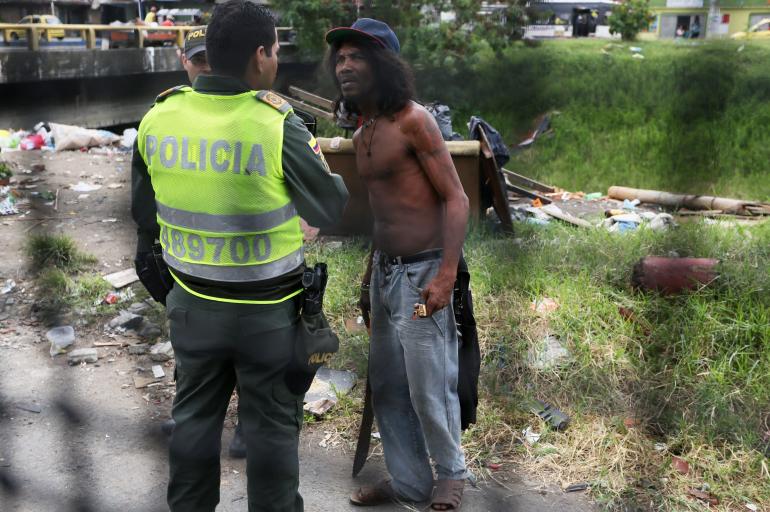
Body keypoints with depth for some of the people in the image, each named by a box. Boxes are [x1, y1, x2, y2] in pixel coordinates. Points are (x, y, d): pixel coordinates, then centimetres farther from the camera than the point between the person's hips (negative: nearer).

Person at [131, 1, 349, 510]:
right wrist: (321, 165, 12)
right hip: (267, 311, -4)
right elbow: (331, 209, -7)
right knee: (272, 424, 13)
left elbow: (144, 211, 5)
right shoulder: (278, 127, -20)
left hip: (193, 303, 4)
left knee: (195, 415, 21)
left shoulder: (159, 118, -6)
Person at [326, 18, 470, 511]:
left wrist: (447, 276, -23)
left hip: (422, 271, -8)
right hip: (384, 270, 8)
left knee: (429, 387, 2)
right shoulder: (361, 136, 12)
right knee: (386, 385, 13)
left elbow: (456, 199, -14)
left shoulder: (413, 120, -12)